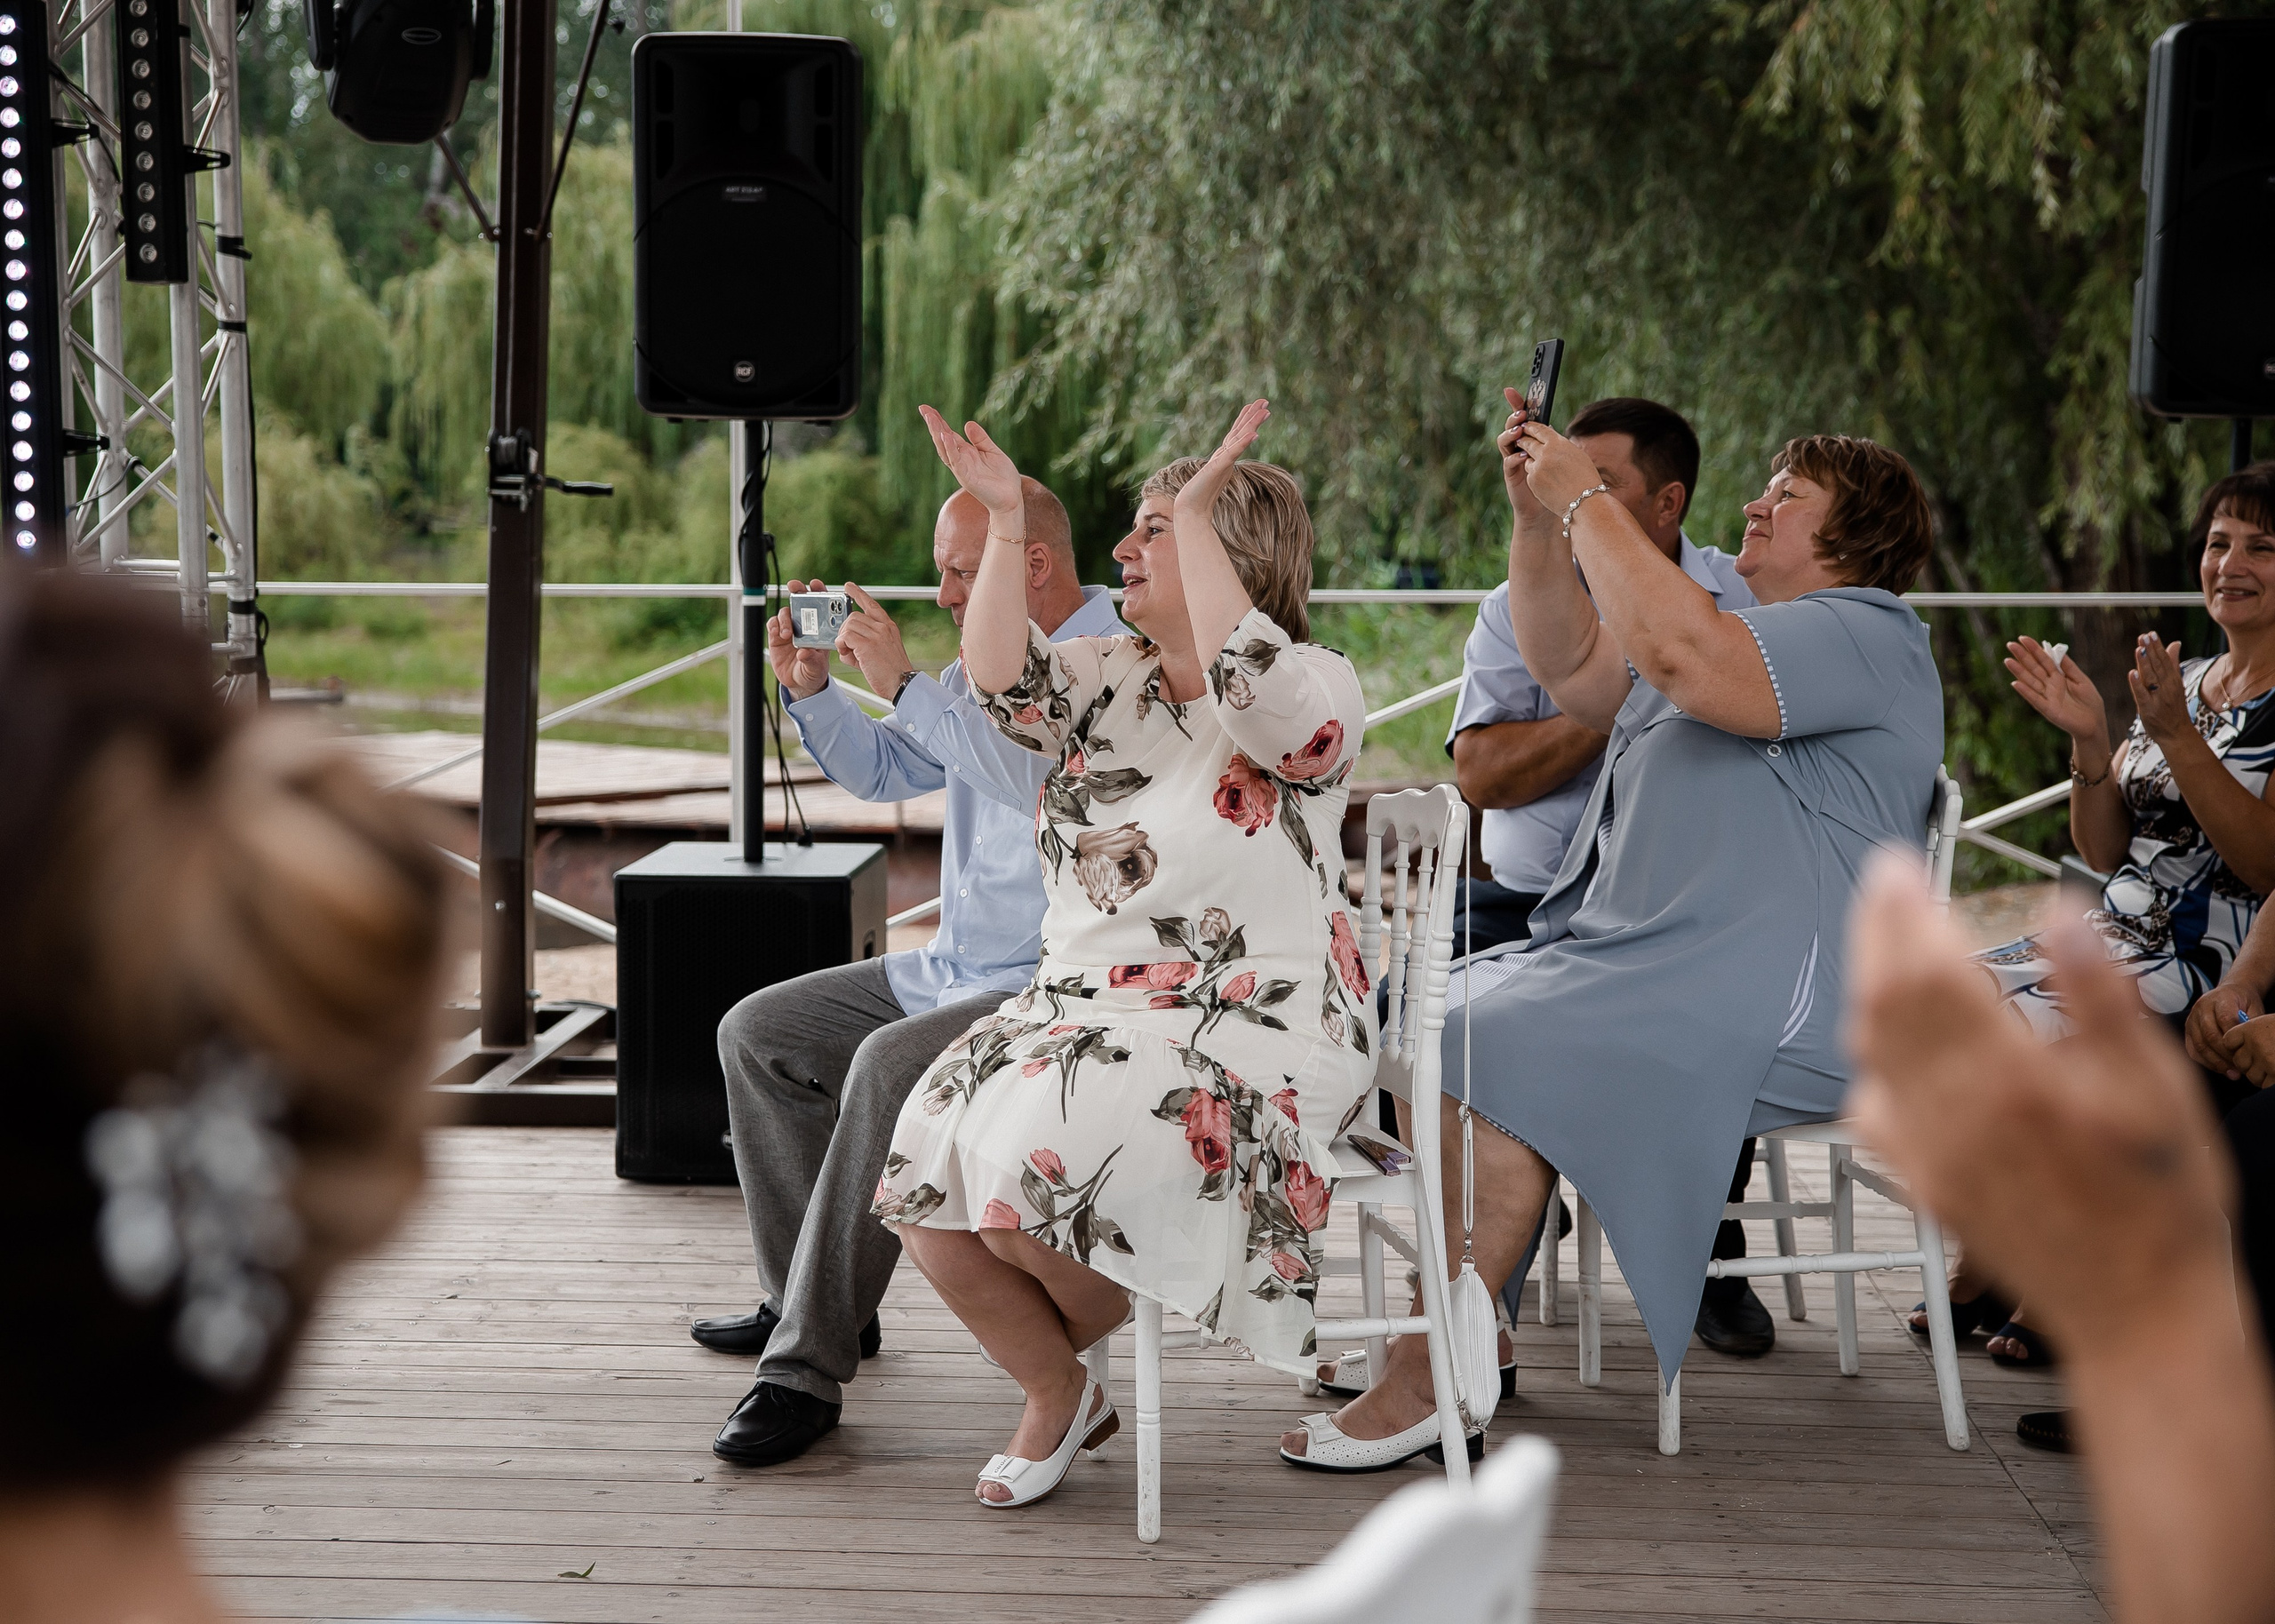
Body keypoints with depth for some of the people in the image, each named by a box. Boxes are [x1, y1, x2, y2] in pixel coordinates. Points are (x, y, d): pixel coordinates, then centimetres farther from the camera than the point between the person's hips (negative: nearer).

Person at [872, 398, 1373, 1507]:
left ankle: (1071, 1359, 10)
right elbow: (1004, 681, -7)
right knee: (925, 1173, -12)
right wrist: (1004, 523, -13)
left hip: (1248, 1029, -7)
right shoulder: (1105, 682, 13)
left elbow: (1247, 682, -30)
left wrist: (1195, 511, -25)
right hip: (1078, 1008, 7)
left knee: (1035, 1167, -27)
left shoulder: (1315, 689, -5)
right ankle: (1056, 1395, 12)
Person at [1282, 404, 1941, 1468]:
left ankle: (1426, 1382, -20)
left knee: (1495, 1050, -25)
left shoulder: (1861, 636, -9)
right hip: (1646, 968, 11)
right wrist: (1537, 514, 10)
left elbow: (1684, 656, -27)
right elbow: (1571, 664, 22)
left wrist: (1587, 503, -18)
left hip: (1763, 1009, -11)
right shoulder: (1771, 639, 25)